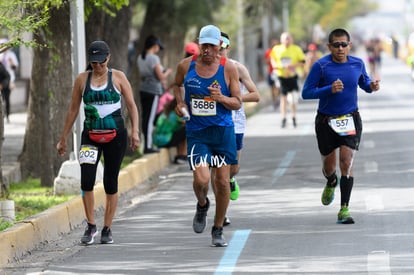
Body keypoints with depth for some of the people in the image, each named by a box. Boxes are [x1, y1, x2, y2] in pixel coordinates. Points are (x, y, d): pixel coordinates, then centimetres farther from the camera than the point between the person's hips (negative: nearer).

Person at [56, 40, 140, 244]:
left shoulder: (118, 77, 3)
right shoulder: (82, 79, 6)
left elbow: (131, 105, 3)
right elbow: (73, 110, 11)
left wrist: (135, 131, -9)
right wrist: (63, 138, 11)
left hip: (115, 136, -1)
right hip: (91, 135, 1)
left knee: (111, 183, 3)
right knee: (86, 181, -14)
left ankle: (107, 229, 14)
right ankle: (91, 226, 1)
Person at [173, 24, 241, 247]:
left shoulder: (228, 68, -3)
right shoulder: (186, 66, 0)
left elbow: (237, 103, 0)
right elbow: (176, 85, 22)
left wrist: (221, 98, -19)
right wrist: (179, 103, 4)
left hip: (223, 130, 0)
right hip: (196, 132, 0)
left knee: (223, 181, 2)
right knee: (201, 180, -17)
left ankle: (218, 230, 18)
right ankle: (202, 205, 20)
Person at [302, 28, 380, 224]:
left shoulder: (357, 64, -2)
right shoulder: (321, 66, -13)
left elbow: (364, 83, 17)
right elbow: (306, 93, -13)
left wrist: (371, 86, -7)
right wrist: (330, 89, -26)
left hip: (350, 120, 1)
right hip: (326, 121, -1)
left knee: (346, 162, -14)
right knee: (329, 167, 11)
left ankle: (344, 209, -11)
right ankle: (331, 183, 49)